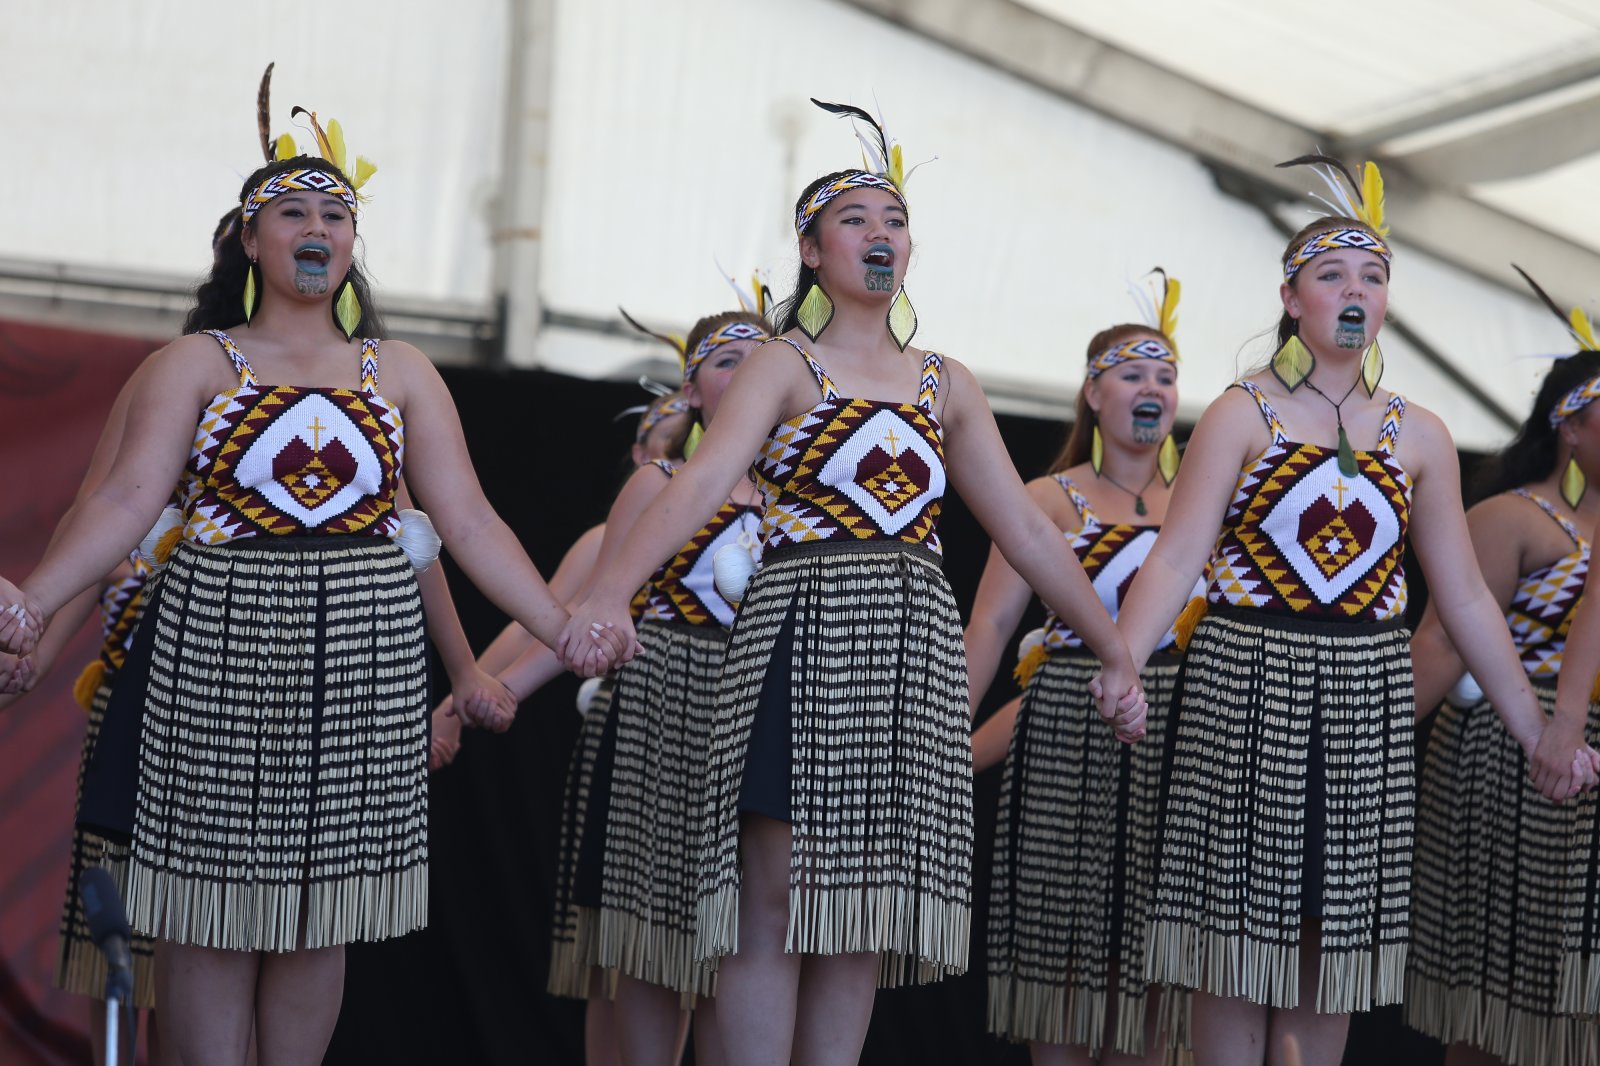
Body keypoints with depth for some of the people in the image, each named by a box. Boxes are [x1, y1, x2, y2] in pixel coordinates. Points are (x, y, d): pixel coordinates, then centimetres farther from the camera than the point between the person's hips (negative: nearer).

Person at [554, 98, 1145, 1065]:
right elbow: (706, 479, -15)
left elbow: (1028, 532, 17)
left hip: (914, 650, 4)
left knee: (861, 909, 2)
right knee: (778, 897, -8)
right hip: (804, 633, -4)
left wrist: (1116, 653, 13)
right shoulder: (785, 364, 2)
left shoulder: (948, 385, 16)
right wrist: (611, 594, -31)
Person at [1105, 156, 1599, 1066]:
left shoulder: (1419, 437, 9)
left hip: (1365, 699, 3)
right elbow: (1176, 558, -9)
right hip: (1246, 685, -3)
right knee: (1240, 935, -2)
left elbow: (1466, 598, 11)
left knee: (1335, 938, 5)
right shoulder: (1242, 416, 0)